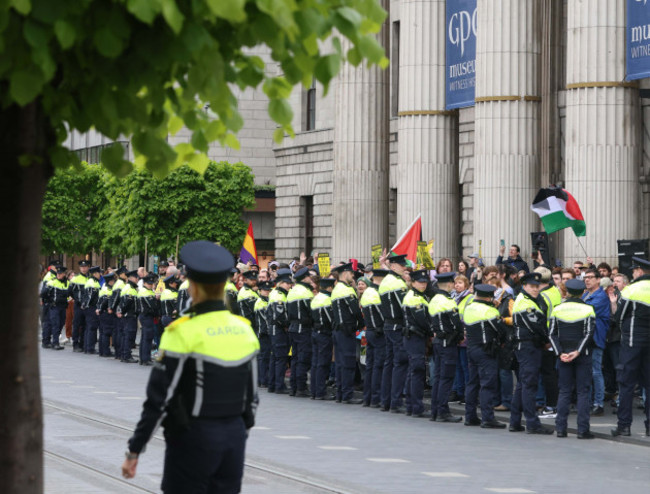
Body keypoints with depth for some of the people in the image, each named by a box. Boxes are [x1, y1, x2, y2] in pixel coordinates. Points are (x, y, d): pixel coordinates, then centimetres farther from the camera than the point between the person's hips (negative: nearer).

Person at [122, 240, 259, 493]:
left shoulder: (184, 332, -14)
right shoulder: (244, 330, 5)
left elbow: (158, 398, -14)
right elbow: (251, 397, 12)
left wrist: (134, 450, -8)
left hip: (194, 438, -6)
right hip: (234, 437, 6)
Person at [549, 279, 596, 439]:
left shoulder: (557, 310, 4)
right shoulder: (588, 309, -4)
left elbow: (552, 334, -2)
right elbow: (588, 333, -12)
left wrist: (560, 353, -7)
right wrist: (577, 352, -15)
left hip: (564, 355, 2)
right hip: (583, 356, -2)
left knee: (564, 391, 8)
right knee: (583, 392, 1)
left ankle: (561, 428, 4)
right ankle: (583, 430, -4)